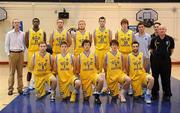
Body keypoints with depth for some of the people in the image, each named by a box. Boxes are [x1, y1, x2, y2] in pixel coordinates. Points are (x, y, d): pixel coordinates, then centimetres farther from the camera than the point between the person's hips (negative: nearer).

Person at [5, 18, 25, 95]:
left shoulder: (22, 34, 6)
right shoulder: (9, 33, 1)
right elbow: (7, 44, 3)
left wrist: (23, 51, 4)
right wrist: (8, 54, -3)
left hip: (20, 53, 2)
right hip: (13, 53, -2)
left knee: (20, 72, 5)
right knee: (12, 72, -1)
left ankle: (20, 88, 12)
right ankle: (10, 89, 5)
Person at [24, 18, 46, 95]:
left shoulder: (43, 32, 4)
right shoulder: (28, 32, 1)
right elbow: (26, 43, 4)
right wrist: (31, 49, 0)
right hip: (31, 52, -1)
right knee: (29, 69, 3)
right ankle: (28, 86, 11)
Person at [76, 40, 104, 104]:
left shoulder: (94, 56, 2)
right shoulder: (79, 57, 0)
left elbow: (97, 67, 8)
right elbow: (77, 70, 6)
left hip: (93, 74, 1)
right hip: (84, 77, 0)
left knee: (101, 80, -33)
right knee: (86, 97, -1)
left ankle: (96, 95, -13)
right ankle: (86, 98, 38)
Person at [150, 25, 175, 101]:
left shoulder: (170, 39, -4)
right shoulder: (154, 39, -3)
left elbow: (172, 49, 11)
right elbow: (151, 49, 11)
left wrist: (167, 55, 11)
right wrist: (156, 55, 11)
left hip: (166, 61, -1)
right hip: (155, 61, 1)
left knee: (166, 78, 5)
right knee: (155, 77, 8)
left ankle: (167, 94, 18)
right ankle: (155, 93, 21)